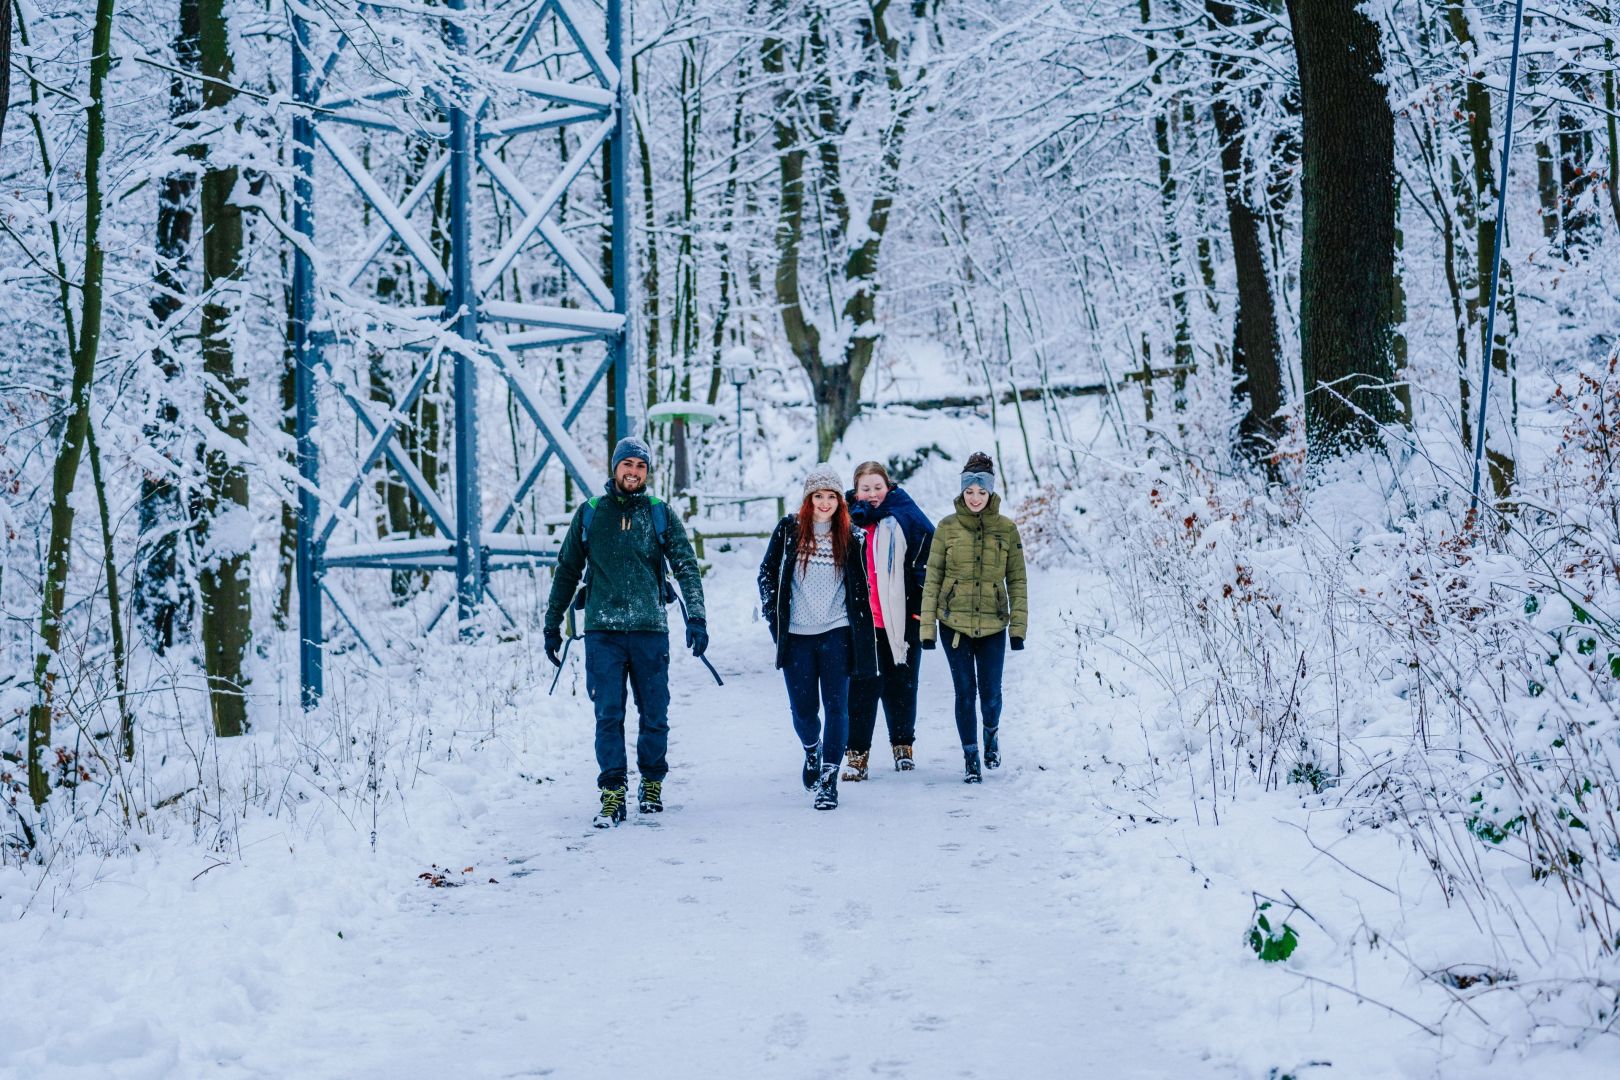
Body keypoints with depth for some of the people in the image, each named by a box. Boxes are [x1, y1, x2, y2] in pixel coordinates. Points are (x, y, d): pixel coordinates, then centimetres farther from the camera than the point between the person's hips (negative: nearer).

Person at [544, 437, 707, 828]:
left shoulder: (661, 514, 6)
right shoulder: (589, 514, 7)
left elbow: (687, 567, 0)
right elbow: (567, 572, 14)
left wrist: (696, 618, -13)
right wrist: (552, 624, 13)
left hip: (650, 630, 0)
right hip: (602, 630, 0)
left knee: (654, 713, 7)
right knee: (608, 715, -5)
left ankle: (652, 782, 22)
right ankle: (612, 794, -2)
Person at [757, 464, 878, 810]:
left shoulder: (850, 536, 3)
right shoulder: (789, 530, 1)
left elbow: (860, 586, 11)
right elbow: (767, 573, 8)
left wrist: (860, 632, 6)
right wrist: (773, 615, 1)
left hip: (836, 633, 0)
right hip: (796, 635, 0)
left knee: (835, 706, -6)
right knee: (803, 709, 5)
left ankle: (828, 781, -4)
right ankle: (812, 750, 38)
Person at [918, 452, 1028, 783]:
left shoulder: (1006, 529, 0)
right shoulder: (947, 527, -1)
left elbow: (1017, 581, 4)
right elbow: (932, 578, 1)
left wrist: (1018, 626, -2)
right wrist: (927, 626, -2)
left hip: (992, 625, 0)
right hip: (954, 624, 0)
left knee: (990, 694, 1)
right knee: (965, 692, 1)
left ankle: (991, 732, 34)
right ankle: (971, 758, 14)